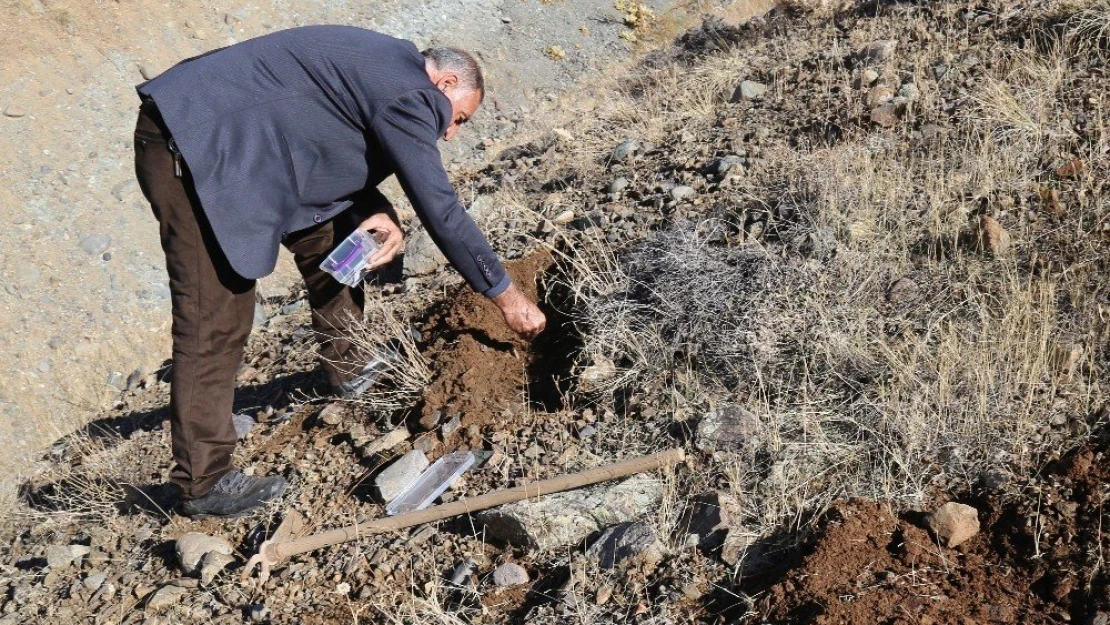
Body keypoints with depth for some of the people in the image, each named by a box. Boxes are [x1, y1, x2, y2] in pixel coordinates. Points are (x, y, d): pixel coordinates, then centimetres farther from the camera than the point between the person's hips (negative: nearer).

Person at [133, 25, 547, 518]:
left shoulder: (387, 69, 15)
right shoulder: (408, 94, -14)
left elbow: (339, 152, 19)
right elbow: (439, 209, -15)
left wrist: (375, 213, -1)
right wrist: (507, 296, -6)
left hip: (228, 139, 10)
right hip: (190, 149, -10)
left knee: (329, 230, 17)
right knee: (216, 325, -9)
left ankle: (348, 368, 30)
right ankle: (203, 483, -1)